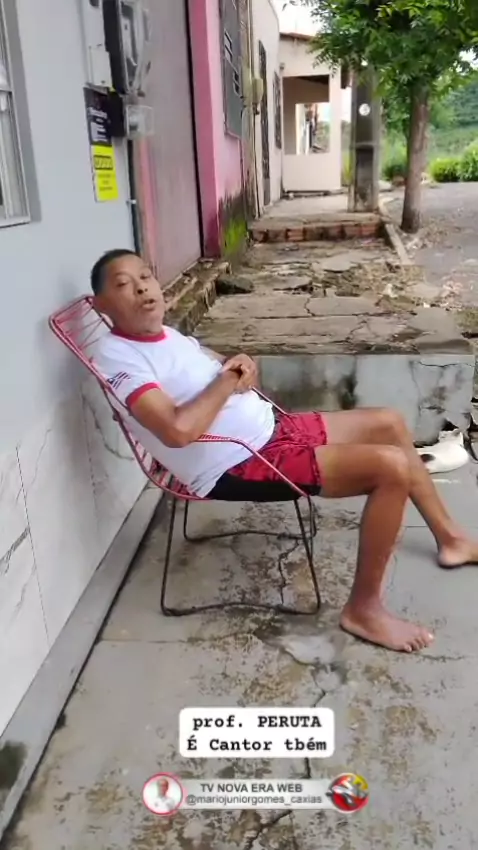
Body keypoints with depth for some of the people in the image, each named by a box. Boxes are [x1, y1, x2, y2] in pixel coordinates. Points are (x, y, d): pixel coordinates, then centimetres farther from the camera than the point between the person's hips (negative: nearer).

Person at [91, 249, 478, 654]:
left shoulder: (169, 335, 12)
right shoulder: (117, 358, -16)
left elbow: (229, 372, 21)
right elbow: (178, 430, -30)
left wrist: (243, 366, -4)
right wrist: (227, 379, -15)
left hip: (271, 428, 10)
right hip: (238, 467, -10)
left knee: (390, 423, 15)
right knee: (391, 467, -20)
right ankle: (363, 609, -4)